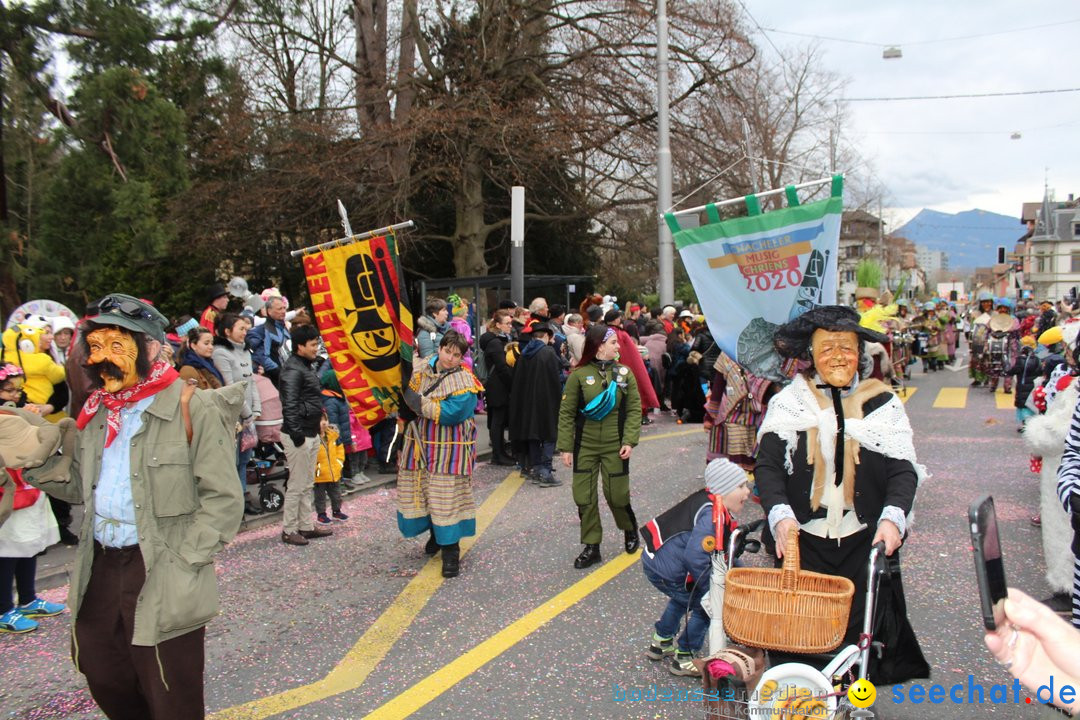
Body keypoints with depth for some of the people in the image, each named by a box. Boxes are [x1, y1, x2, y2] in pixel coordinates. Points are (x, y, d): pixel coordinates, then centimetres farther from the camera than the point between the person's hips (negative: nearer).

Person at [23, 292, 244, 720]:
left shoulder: (191, 408, -11)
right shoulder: (96, 413, 10)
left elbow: (222, 498, -12)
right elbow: (80, 486, 14)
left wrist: (183, 563, -16)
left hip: (162, 578, -6)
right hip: (100, 568, 7)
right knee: (104, 678, 21)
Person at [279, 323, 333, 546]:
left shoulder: (307, 367, 16)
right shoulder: (293, 369, -16)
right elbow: (289, 404, -23)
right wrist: (296, 434, -25)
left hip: (311, 433, 10)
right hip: (298, 435, -10)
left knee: (307, 484, 16)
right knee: (296, 485, -3)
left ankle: (306, 526, 25)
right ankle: (289, 530, 7)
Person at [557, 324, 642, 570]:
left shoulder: (624, 373, 0)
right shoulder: (579, 375, -6)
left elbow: (634, 409, 1)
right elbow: (566, 413, -2)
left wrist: (629, 441, -9)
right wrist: (566, 447, -5)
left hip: (615, 446, 0)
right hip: (585, 447, 0)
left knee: (616, 495, 4)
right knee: (584, 497, 2)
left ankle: (630, 530, 34)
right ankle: (591, 547, 17)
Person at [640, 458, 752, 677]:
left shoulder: (707, 500, 6)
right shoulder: (712, 516, -25)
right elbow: (695, 557, -32)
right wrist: (714, 589, -18)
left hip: (654, 559, 10)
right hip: (666, 572, -10)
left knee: (683, 598, 33)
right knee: (707, 607, 2)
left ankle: (661, 643, 49)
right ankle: (684, 659, 16)